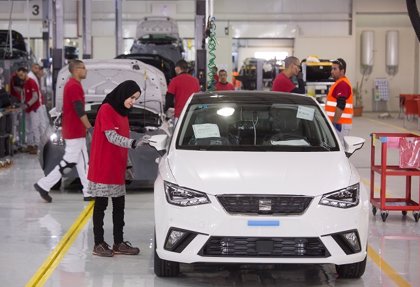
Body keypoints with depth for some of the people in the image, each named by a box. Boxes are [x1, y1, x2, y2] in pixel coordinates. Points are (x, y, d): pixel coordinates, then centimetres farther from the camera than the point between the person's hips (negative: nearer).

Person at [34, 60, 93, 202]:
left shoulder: (71, 85, 14)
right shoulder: (74, 86, -18)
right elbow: (80, 111, -22)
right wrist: (90, 128, -19)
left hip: (75, 131, 10)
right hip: (75, 132, -10)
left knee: (83, 162, 10)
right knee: (69, 162, -6)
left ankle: (89, 192, 12)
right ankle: (44, 185, -1)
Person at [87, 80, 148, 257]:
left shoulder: (123, 112, 14)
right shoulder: (106, 109, -12)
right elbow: (112, 137, -22)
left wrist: (127, 165, 16)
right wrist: (134, 143, -34)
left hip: (117, 169, 8)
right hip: (103, 168, -8)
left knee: (119, 206, 10)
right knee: (101, 205, -1)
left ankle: (119, 243, 17)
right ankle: (98, 244, 5)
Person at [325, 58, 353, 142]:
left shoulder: (342, 84, -15)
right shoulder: (340, 83, 19)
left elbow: (340, 107, -23)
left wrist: (334, 122, -23)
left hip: (340, 124, -11)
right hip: (341, 123, 11)